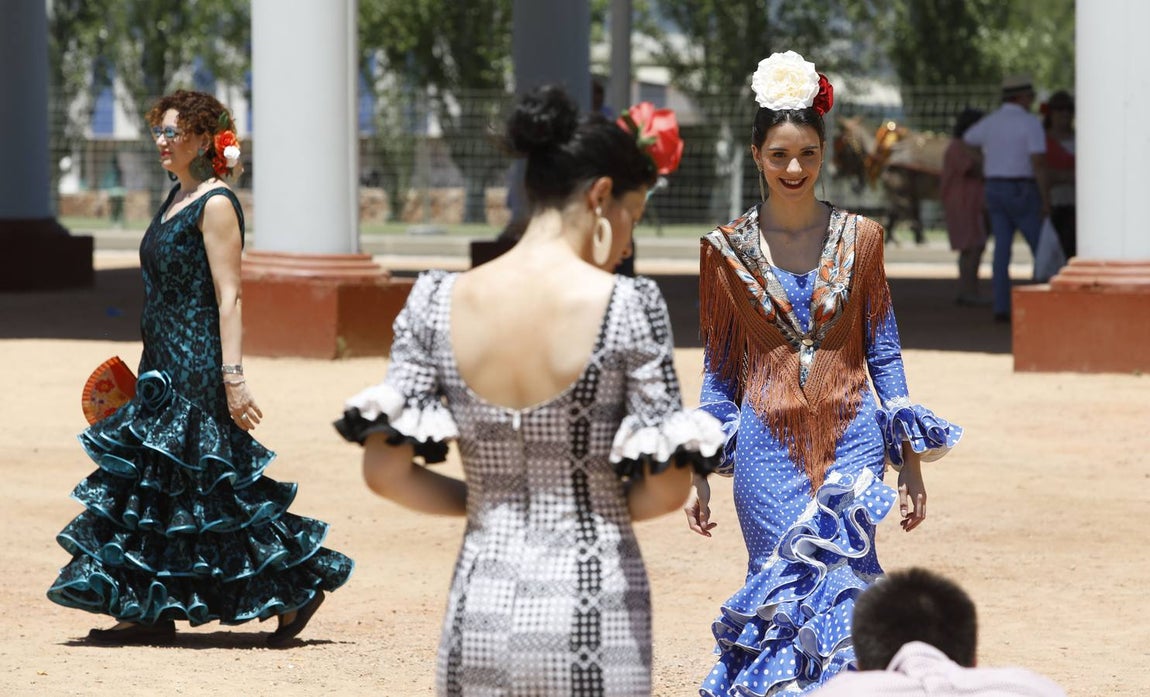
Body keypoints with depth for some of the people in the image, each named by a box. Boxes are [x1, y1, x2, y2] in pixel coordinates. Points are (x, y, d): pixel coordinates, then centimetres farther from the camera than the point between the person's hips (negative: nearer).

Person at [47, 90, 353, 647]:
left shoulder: (216, 204, -13)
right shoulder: (177, 197, 14)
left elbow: (228, 297, -18)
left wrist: (233, 377, -23)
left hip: (198, 366, -9)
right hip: (165, 367, 9)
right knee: (147, 481, 6)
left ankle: (299, 586, 4)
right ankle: (149, 615, 8)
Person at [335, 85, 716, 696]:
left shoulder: (437, 303, 0)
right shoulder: (627, 306, -11)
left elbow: (384, 471, 0)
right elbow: (667, 488, -8)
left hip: (481, 609, 4)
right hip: (591, 612, -4)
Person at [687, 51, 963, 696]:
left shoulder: (859, 238, 4)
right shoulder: (729, 250, 3)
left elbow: (884, 353, 8)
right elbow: (719, 371, 9)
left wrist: (911, 464, 4)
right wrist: (698, 474, 6)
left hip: (851, 442, 0)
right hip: (768, 445, 0)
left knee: (844, 588, -7)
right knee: (780, 588, -3)